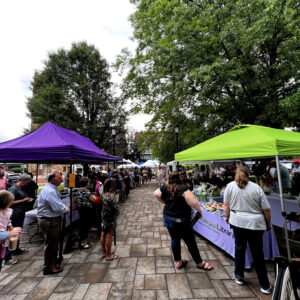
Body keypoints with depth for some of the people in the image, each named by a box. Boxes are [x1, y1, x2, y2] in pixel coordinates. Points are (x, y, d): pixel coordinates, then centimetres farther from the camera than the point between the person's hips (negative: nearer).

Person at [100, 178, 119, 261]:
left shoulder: (103, 194, -2)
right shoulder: (112, 195, -24)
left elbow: (103, 205, 4)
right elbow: (115, 207, -20)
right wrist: (117, 213, 1)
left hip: (104, 216, 7)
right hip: (111, 218, -7)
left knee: (103, 234, 17)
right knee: (109, 235, 5)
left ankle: (104, 252, 35)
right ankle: (109, 255, 20)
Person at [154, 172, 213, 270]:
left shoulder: (165, 188, -6)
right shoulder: (183, 188, -21)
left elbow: (156, 194, -1)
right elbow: (193, 202, -28)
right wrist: (199, 210, -10)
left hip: (167, 218, 5)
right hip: (180, 220, -5)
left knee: (175, 239, 22)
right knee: (190, 241, 13)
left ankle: (178, 262, 36)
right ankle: (199, 263, 33)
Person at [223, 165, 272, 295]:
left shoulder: (230, 186, -5)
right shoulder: (256, 188, -6)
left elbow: (226, 204, 1)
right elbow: (266, 210, -1)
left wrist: (228, 216, 18)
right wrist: (268, 224, 14)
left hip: (238, 222, 0)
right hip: (255, 223, 0)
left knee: (239, 248, 17)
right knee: (258, 254, 13)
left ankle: (239, 276, 31)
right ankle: (265, 285, 27)